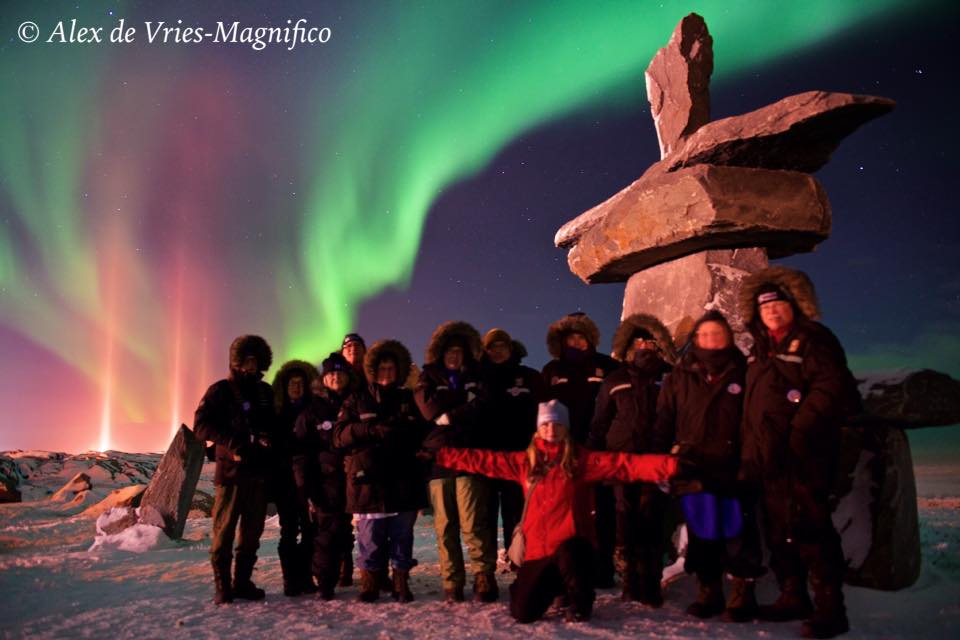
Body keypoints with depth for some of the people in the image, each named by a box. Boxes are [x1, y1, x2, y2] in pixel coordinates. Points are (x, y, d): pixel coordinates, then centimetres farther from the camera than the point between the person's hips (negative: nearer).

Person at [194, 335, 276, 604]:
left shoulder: (266, 392, 14)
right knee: (224, 530, -2)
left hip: (259, 472, 4)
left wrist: (269, 438, -3)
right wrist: (231, 440, -18)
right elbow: (201, 425, -6)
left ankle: (243, 582, 19)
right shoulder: (220, 390, 2)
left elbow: (276, 424, 20)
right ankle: (222, 586, 8)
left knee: (252, 532, 9)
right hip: (231, 471, -4)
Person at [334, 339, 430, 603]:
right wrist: (374, 430, -14)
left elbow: (422, 432, 10)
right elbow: (340, 435, 0)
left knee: (402, 536, 4)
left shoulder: (408, 399, 15)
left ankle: (401, 582, 15)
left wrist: (400, 430, -10)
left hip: (403, 480, 1)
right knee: (370, 538, 1)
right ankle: (369, 583, 14)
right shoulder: (357, 400, 12)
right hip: (368, 480, -1)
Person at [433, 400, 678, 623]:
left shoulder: (581, 459, -5)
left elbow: (623, 464, -16)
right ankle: (556, 584, 35)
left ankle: (580, 602, -5)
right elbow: (484, 460, 8)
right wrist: (441, 455, 6)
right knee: (523, 613, 2)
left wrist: (668, 465, -29)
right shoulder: (524, 461, 6)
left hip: (571, 545, -4)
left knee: (568, 554, -39)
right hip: (538, 547, 4)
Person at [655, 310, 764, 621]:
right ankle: (709, 592, 20)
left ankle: (743, 594, 15)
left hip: (732, 469, -2)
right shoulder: (680, 376, 10)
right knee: (701, 534, 8)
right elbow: (664, 423, 7)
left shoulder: (743, 373, 7)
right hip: (692, 468, 2)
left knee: (737, 533, 2)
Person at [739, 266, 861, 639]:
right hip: (769, 461, 8)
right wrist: (751, 453, 14)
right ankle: (793, 598, 24)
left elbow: (831, 387, -15)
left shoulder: (812, 340, -2)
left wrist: (800, 430, -22)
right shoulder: (762, 351, 21)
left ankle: (829, 609, -2)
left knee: (808, 529, -10)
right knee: (779, 531, 13)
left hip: (801, 458, -8)